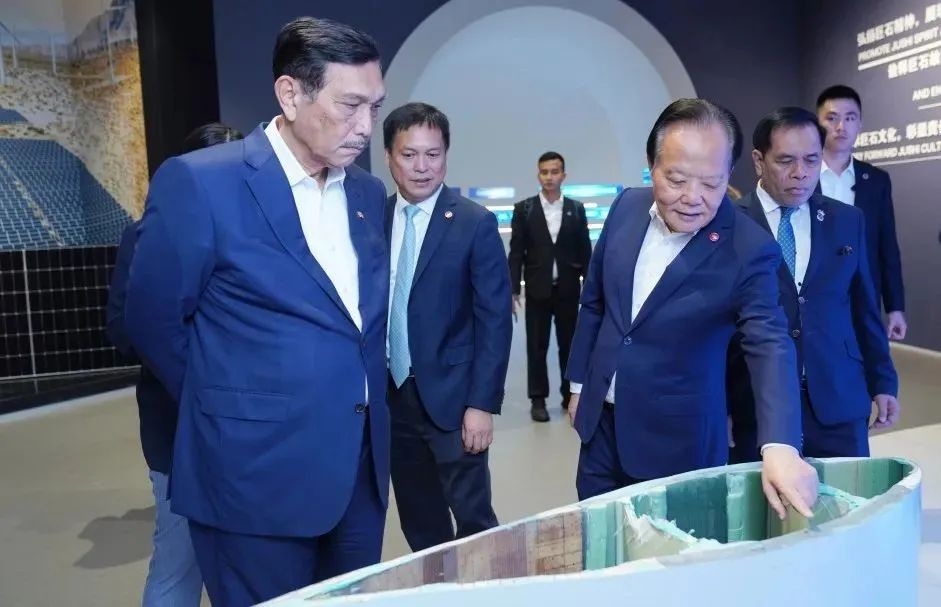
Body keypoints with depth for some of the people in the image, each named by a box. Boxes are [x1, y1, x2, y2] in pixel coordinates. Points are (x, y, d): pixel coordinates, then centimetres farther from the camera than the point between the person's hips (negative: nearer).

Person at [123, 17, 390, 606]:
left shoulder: (369, 193, 7)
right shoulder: (198, 183, -12)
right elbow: (152, 320, -4)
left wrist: (357, 400, 12)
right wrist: (232, 405, 5)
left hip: (362, 468, 6)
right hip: (258, 474, -5)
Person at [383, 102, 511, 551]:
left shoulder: (476, 224, -6)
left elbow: (495, 320, -9)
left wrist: (482, 404, -14)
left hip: (451, 396, -3)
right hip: (390, 396, 4)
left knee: (473, 520, 4)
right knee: (418, 525, 16)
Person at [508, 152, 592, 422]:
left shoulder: (576, 209, 5)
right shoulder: (524, 209, 0)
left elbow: (585, 251, 6)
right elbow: (516, 253, -2)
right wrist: (513, 290, -8)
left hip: (568, 289, 1)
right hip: (537, 290, -1)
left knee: (569, 345, 9)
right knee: (537, 347, 5)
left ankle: (570, 395, 21)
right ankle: (538, 399, 13)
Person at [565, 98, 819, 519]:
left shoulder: (749, 250, -19)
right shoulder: (627, 207, -5)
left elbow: (770, 345, -28)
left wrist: (780, 445, -45)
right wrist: (580, 382, 11)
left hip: (677, 439, -4)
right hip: (601, 421, 5)